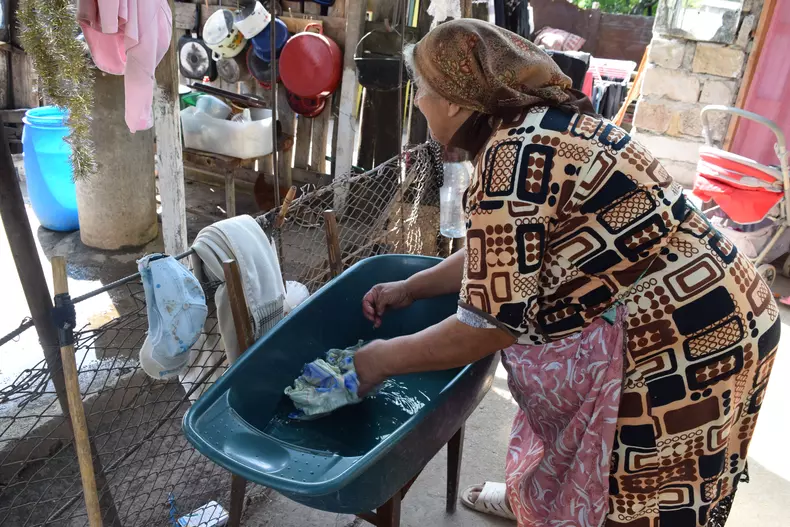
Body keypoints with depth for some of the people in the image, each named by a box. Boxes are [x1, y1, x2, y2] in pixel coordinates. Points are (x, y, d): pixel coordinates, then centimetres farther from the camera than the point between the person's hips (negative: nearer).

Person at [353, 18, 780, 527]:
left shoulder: (515, 155, -25)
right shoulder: (542, 122, 5)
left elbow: (489, 325, -22)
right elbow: (499, 254, 13)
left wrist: (385, 359, -8)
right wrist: (410, 288, 14)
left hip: (682, 343, -9)